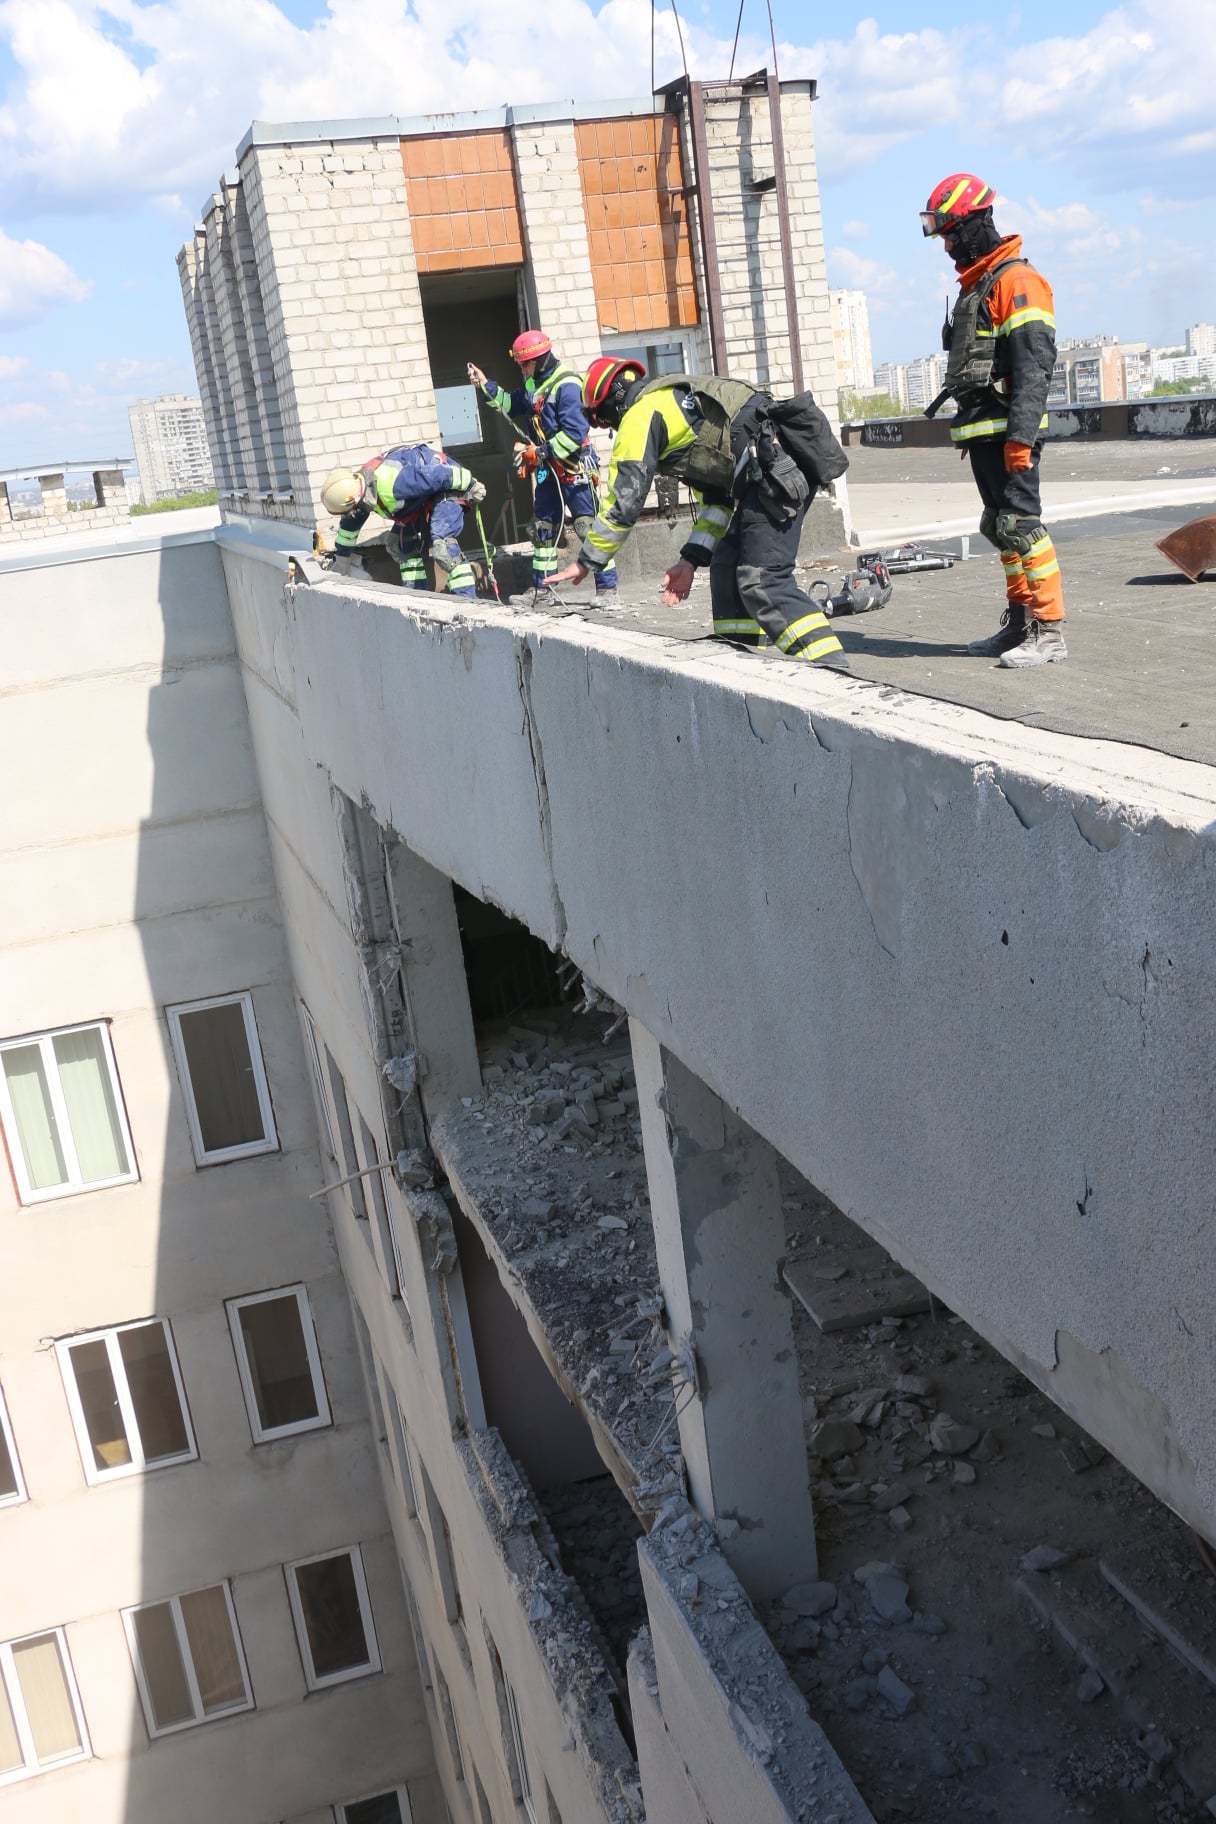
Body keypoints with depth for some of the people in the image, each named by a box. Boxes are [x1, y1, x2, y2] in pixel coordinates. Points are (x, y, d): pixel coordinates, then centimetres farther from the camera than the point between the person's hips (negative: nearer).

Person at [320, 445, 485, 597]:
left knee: (442, 544, -28)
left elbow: (442, 475, -30)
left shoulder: (390, 484, -38)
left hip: (447, 488, -10)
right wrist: (341, 557, 24)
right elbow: (349, 523, 13)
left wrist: (471, 485, -15)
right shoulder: (358, 487, -9)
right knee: (399, 542, 8)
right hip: (422, 498, 10)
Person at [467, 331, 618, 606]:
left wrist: (540, 453, -19)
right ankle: (540, 588, 24)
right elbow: (510, 405, 26)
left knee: (588, 527, -11)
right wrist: (485, 385, 14)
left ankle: (607, 589, -8)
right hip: (549, 471, 9)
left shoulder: (566, 385, -18)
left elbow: (575, 433, -24)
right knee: (543, 528, 14)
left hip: (575, 469, -9)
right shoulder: (534, 385, 10)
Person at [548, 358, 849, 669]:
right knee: (727, 570, 15)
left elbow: (622, 500, -1)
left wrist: (586, 562, 10)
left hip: (776, 469, -10)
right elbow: (714, 493, 28)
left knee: (764, 582, -15)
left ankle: (834, 674, -22)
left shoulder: (640, 414, 1)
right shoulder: (677, 401, 30)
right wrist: (691, 558, 23)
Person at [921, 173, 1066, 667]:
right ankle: (1018, 623, 20)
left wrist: (1020, 436, -25)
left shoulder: (1015, 280, -11)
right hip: (983, 432, 10)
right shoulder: (975, 283, 19)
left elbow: (1034, 366, -19)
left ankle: (1049, 631, -8)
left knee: (1021, 524, -11)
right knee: (1000, 527, 13)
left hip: (1008, 430, -10)